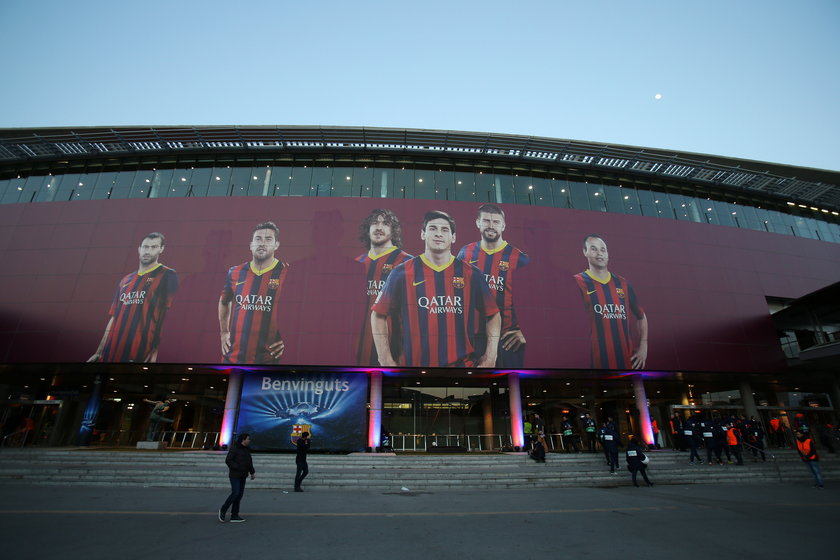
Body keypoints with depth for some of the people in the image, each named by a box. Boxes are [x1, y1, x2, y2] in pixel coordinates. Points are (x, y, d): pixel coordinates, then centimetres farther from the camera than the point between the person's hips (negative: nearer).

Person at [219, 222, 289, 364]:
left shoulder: (288, 275, -7)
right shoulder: (235, 273, 7)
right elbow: (224, 302, 26)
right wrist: (224, 332, 20)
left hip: (269, 357, -4)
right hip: (233, 356, 4)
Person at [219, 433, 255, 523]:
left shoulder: (247, 449, 10)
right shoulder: (234, 448, -12)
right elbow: (228, 460, -18)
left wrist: (253, 472, 6)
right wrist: (238, 468, -22)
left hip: (243, 476, 7)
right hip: (235, 475, -7)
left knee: (239, 495, 4)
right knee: (235, 493, -11)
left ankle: (234, 516, 10)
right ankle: (223, 510, 12)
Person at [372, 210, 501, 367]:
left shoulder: (471, 274, 1)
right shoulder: (402, 273, -2)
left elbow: (493, 315, 7)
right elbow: (378, 315, 2)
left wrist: (490, 358, -1)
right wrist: (386, 361, -3)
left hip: (464, 362, 1)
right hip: (416, 362, 0)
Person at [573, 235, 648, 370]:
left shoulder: (623, 284, 11)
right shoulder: (578, 283, -5)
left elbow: (641, 316, 21)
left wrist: (643, 347, 11)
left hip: (627, 359, 5)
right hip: (596, 360, -5)